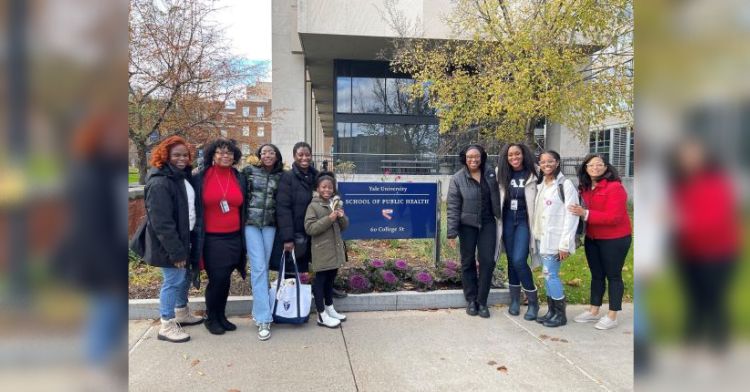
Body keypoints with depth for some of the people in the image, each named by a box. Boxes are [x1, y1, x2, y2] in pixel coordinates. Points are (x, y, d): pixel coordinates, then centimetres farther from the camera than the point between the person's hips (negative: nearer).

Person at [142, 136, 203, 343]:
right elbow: (161, 222, -24)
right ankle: (166, 326, 12)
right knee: (173, 280, -1)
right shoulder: (159, 183, -20)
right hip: (169, 243, -9)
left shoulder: (183, 176, 10)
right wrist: (175, 251, -24)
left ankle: (182, 313, 38)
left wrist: (182, 246, 14)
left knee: (184, 277, 20)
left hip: (185, 238, 9)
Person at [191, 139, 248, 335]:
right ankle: (211, 318, 20)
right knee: (216, 279, -1)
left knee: (225, 280, 10)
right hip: (211, 239, -3)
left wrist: (244, 235, 11)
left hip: (234, 238, 3)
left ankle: (221, 316, 27)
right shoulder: (200, 178, -4)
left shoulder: (240, 179, 7)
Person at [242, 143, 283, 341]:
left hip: (270, 225, 2)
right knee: (258, 267, -9)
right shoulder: (249, 171, 1)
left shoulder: (280, 177, 7)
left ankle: (258, 312, 20)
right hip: (251, 223, -2)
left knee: (264, 267, 6)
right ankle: (264, 319, -7)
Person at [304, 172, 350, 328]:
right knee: (320, 280, 2)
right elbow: (309, 228, -18)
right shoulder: (313, 206, -10)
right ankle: (322, 315, 9)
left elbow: (344, 226, 14)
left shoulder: (336, 204, 10)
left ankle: (330, 309, 31)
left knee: (330, 279, 18)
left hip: (335, 249, 7)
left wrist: (342, 217, -9)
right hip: (321, 251, -7)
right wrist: (328, 219, -23)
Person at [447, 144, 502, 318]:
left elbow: (497, 198, 9)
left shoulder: (491, 174, -1)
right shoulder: (457, 178, -9)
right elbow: (453, 207, -10)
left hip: (488, 224, 2)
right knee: (468, 262, 8)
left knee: (487, 261, 0)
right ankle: (471, 300, 21)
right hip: (467, 225, -2)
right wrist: (452, 232, -12)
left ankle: (482, 301, 13)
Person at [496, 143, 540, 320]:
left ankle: (533, 302, 4)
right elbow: (499, 198, 11)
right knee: (511, 260, 9)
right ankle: (515, 299, 23)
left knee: (519, 261, -13)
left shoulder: (532, 176, -6)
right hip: (508, 221, 4)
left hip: (524, 221, -4)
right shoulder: (503, 175, 6)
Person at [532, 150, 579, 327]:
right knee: (548, 274, 11)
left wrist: (565, 244, -17)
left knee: (550, 274, -6)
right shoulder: (540, 185, 12)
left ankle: (560, 314, 7)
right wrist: (534, 235, 7)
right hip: (541, 238, 7)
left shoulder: (565, 185, -9)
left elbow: (571, 216, -13)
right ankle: (551, 311, 21)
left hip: (555, 239, -7)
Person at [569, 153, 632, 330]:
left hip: (614, 240, -7)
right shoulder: (586, 188, 4)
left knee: (613, 276, 5)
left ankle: (612, 316, 15)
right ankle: (594, 311, 26)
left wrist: (586, 214, -30)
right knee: (596, 275, 15)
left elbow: (613, 217, -25)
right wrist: (579, 212, -7)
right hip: (592, 239, 7)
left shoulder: (615, 187, -17)